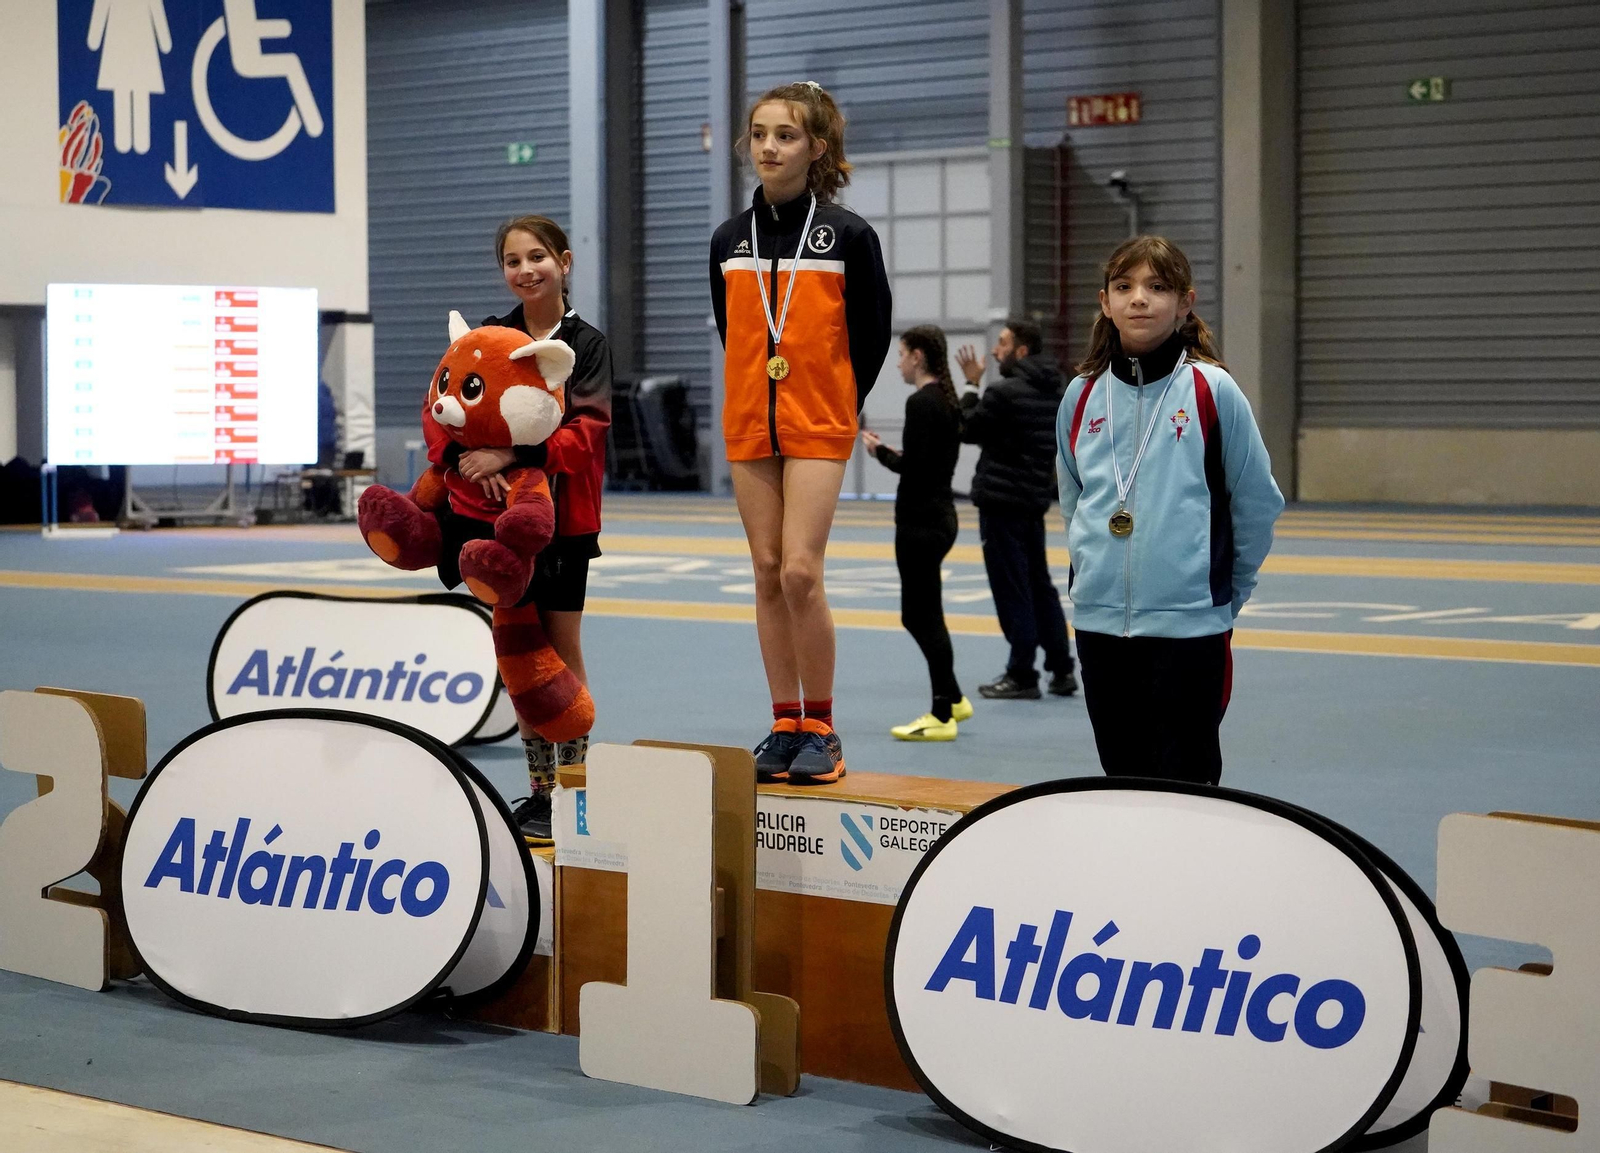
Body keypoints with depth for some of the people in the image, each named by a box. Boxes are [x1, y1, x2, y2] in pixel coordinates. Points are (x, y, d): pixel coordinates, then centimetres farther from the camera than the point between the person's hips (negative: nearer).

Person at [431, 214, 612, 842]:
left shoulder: (587, 344, -2)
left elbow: (586, 430, -13)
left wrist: (510, 455, -25)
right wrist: (465, 457, -20)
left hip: (563, 512, -3)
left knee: (562, 650, 1)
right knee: (515, 650, 6)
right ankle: (540, 790, 16)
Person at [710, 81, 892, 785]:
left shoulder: (848, 235, -4)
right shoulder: (730, 241, 8)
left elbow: (872, 335, 3)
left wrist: (834, 409, 5)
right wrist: (760, 403, 11)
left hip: (818, 429, -4)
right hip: (749, 427, 4)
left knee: (799, 573, -12)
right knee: (768, 575, 5)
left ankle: (820, 728, -1)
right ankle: (785, 725, 12)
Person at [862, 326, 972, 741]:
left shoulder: (921, 402, -17)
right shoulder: (947, 400, 13)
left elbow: (914, 465, -22)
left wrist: (880, 451, -7)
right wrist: (894, 453, 13)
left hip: (921, 521, -10)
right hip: (940, 513, 10)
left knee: (924, 615, -3)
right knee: (918, 613, 18)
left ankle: (942, 716, 2)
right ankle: (952, 699, 24)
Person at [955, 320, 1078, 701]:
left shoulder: (1005, 392, -17)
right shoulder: (1055, 390, 9)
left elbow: (968, 430, -8)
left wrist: (971, 386, 3)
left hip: (1001, 500, -8)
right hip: (1035, 498, 8)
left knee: (1011, 589, -3)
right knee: (1039, 584, 15)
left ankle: (1022, 676, 0)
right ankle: (1061, 669, 16)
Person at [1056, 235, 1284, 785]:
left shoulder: (1212, 390, -6)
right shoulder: (1083, 396, 5)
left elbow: (1257, 503, 1)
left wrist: (1227, 590, 8)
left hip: (1189, 622, -4)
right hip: (1099, 621, 4)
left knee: (1185, 780, 1)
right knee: (1121, 776, 12)